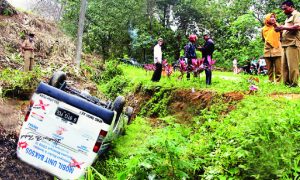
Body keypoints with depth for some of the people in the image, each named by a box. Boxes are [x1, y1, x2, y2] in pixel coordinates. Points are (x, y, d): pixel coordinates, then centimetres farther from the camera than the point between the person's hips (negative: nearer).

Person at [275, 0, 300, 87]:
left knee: (292, 65, -10)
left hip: (293, 44, -9)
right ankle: (286, 83, 8)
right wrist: (281, 29, 11)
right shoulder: (288, 17, 27)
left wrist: (283, 27, -13)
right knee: (285, 65, 5)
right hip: (286, 44, 9)